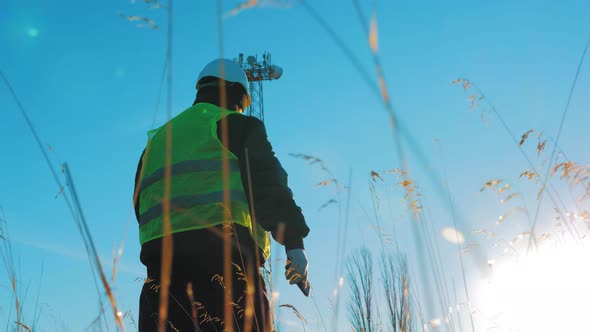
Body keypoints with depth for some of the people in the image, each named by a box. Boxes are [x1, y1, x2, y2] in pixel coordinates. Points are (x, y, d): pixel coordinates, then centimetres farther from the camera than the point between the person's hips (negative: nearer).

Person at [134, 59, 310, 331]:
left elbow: (140, 204, 27)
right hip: (224, 254, -6)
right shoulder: (236, 125, 8)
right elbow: (266, 183, -7)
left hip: (160, 258, 7)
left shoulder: (157, 139, 29)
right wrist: (294, 241, -11)